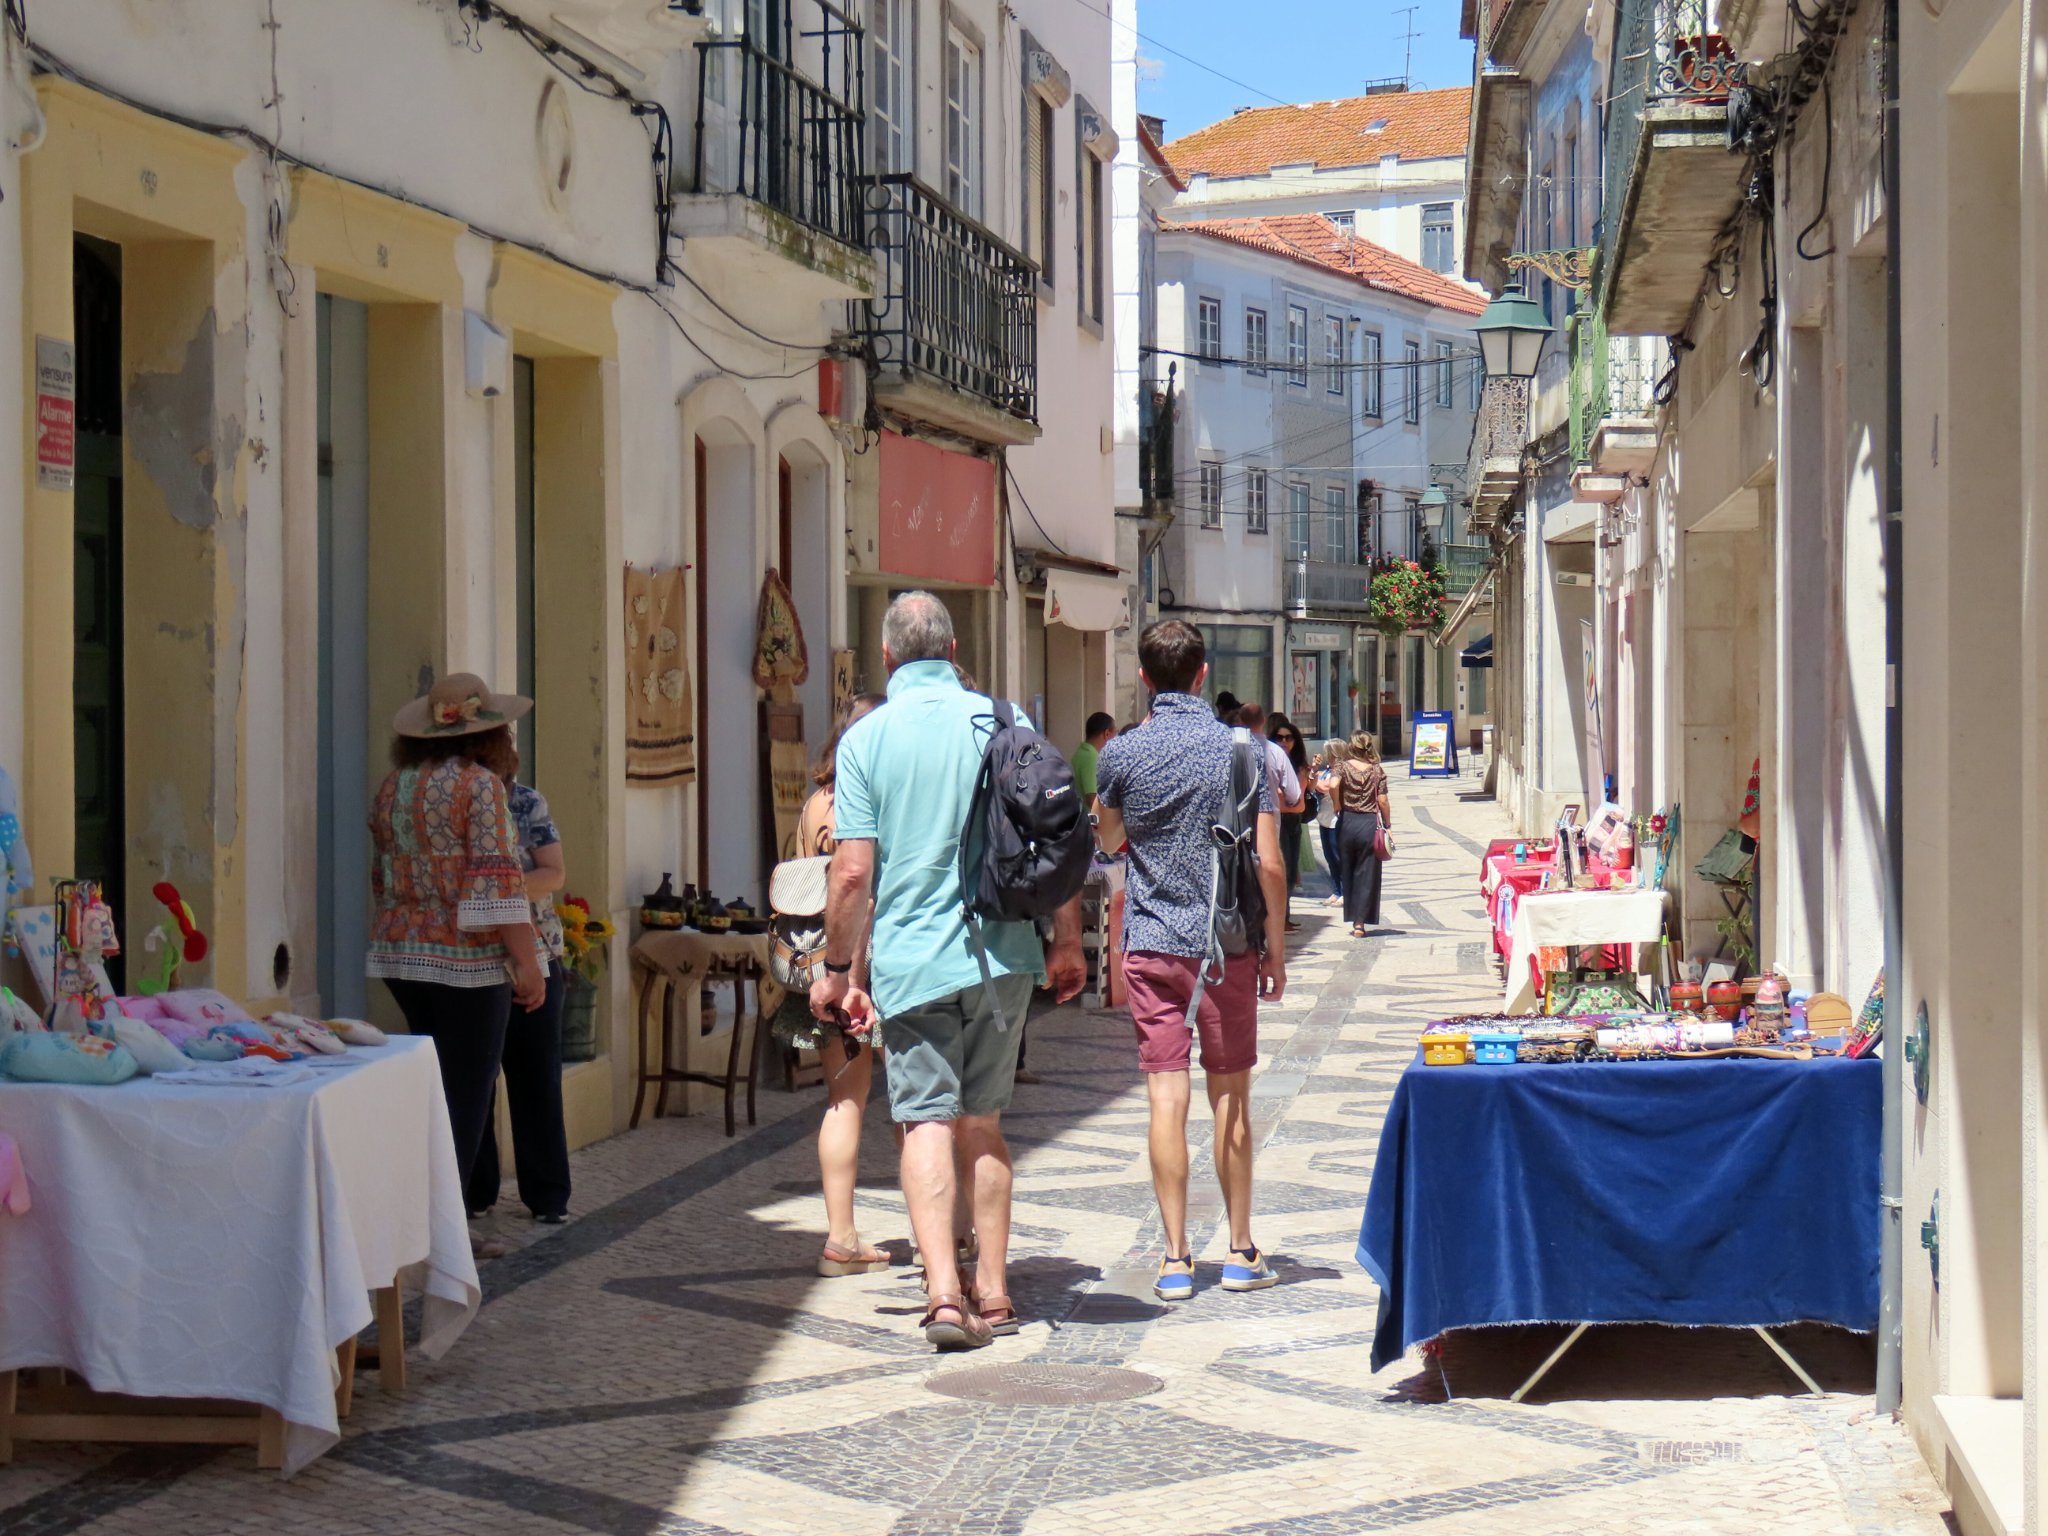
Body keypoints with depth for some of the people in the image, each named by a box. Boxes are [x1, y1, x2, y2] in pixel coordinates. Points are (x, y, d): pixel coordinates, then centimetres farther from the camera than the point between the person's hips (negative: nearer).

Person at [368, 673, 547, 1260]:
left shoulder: (393, 787, 11)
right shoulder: (480, 784, -11)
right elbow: (497, 884, -17)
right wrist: (527, 963, -15)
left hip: (401, 957, 7)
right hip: (467, 962, -7)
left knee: (438, 1091, 15)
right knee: (466, 1096, 0)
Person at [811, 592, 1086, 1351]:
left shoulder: (867, 738, -5)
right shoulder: (1004, 722, 3)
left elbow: (853, 873, -8)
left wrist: (836, 970, 3)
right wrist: (1066, 943, 15)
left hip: (911, 959, -3)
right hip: (1003, 955, 3)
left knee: (927, 1121, 0)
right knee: (983, 1124, 14)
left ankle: (944, 1290, -15)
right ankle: (992, 1295, 19)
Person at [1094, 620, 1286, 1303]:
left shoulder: (1121, 754, -2)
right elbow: (1269, 864, -6)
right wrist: (1276, 948, 5)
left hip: (1152, 946, 0)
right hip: (1228, 945, 0)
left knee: (1167, 1099, 0)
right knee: (1231, 1099, 10)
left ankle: (1176, 1259, 0)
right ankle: (1240, 1252, 17)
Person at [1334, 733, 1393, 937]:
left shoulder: (1343, 766, -2)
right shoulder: (1377, 771, -1)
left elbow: (1333, 785, -20)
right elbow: (1382, 801, -5)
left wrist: (1337, 805, -4)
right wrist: (1387, 824, 4)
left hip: (1346, 822, 1)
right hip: (1369, 823, -1)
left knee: (1347, 872, 13)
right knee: (1366, 874, 3)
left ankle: (1353, 919, 16)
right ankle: (1360, 923, -1)